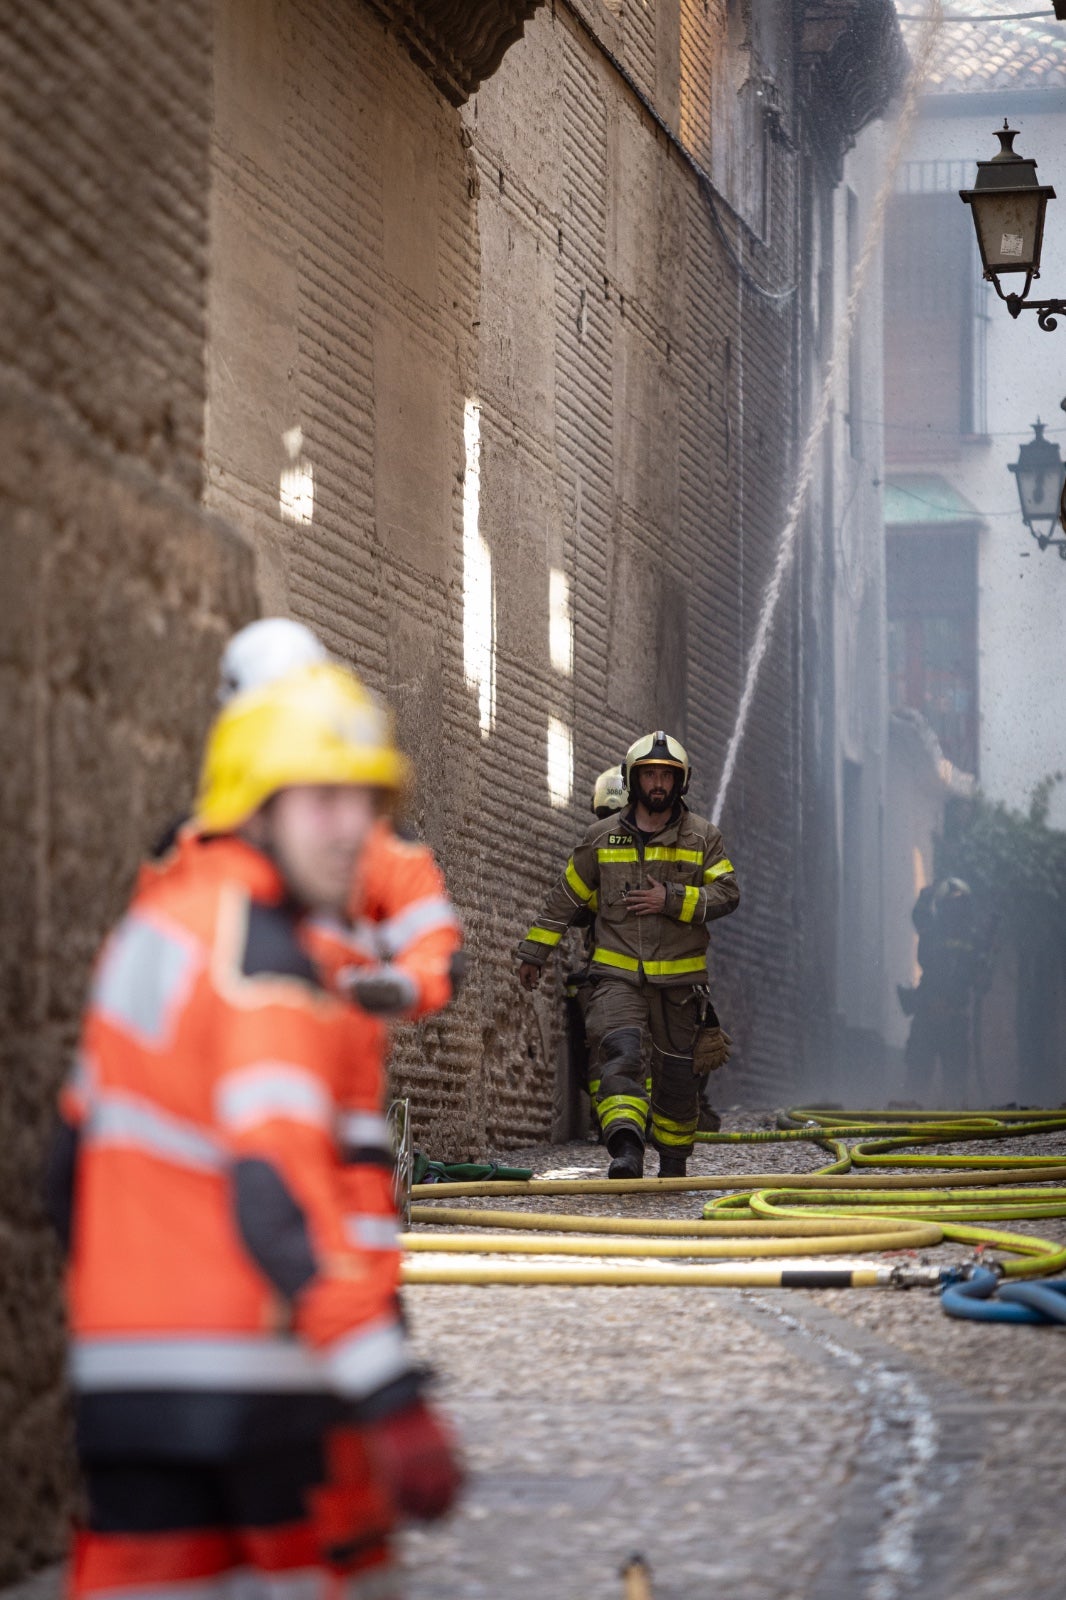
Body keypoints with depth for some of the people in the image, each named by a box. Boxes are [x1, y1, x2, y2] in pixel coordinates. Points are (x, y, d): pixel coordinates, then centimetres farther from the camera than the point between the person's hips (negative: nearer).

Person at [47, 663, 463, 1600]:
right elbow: (284, 1195, -25)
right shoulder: (264, 954, -14)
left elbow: (78, 1164, 18)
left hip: (121, 1366, 8)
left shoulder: (149, 925, 13)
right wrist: (394, 1400, -30)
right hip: (252, 1372, -8)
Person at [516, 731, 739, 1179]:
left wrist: (673, 899, -16)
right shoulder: (603, 836, 8)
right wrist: (534, 952, 16)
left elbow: (727, 893, -3)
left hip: (678, 978, 0)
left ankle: (673, 1164, 25)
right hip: (618, 975, 0)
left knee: (676, 1074, 7)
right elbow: (565, 898, 15)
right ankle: (626, 1150, -37)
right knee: (619, 1053, -23)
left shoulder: (702, 836, 5)